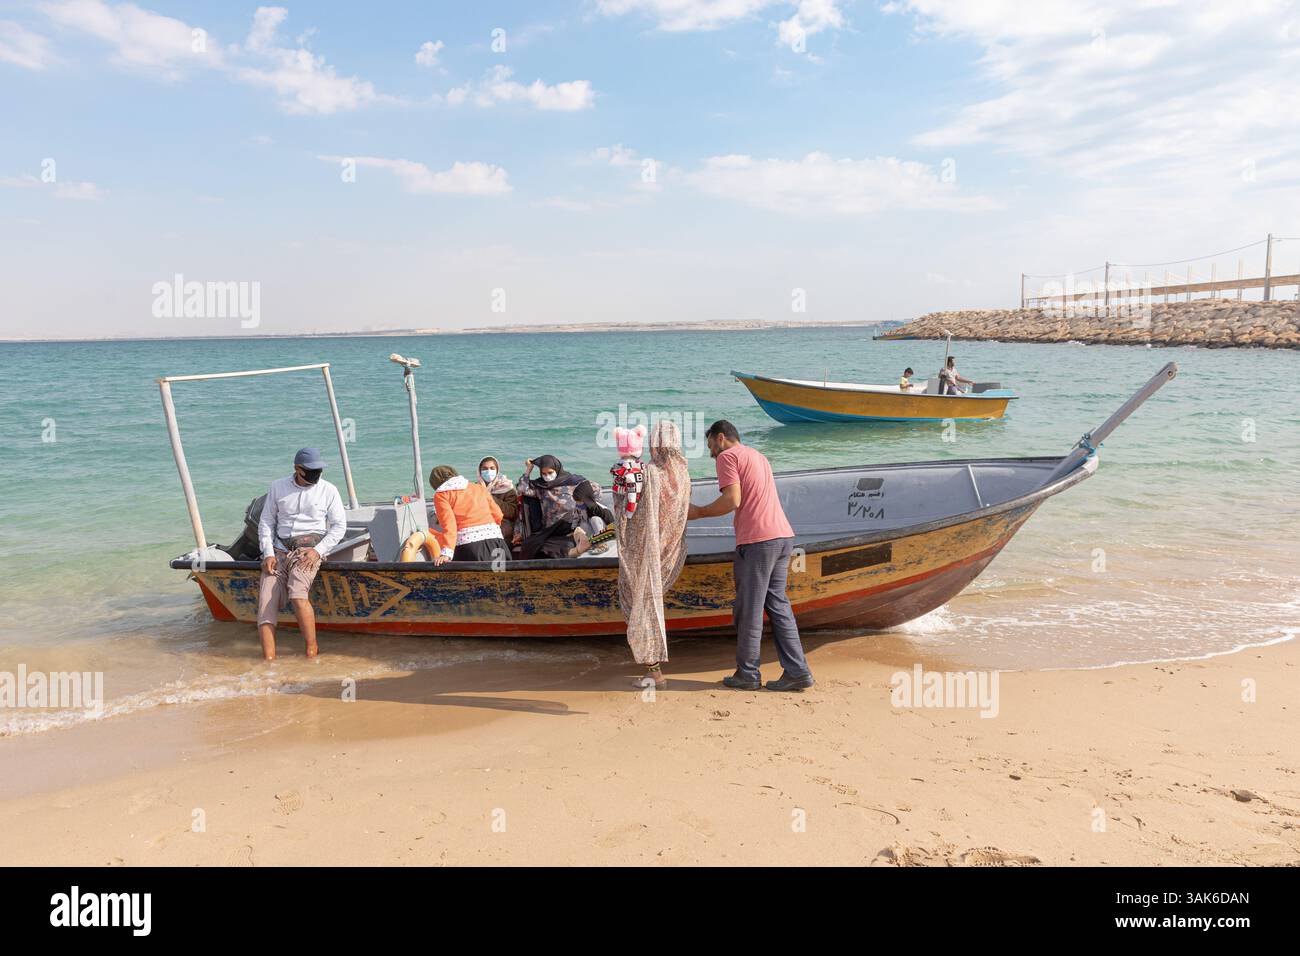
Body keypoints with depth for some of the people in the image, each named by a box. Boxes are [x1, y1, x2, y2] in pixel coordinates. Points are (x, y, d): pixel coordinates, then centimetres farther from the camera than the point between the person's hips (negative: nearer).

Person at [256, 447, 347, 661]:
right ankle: (269, 659, -18)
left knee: (297, 594, -29)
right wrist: (268, 553, 0)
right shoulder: (278, 487, 13)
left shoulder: (328, 490, 7)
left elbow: (339, 526, 6)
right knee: (266, 602, -15)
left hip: (309, 547, -3)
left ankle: (312, 650, -19)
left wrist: (318, 551, -8)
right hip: (280, 549, 3)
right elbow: (266, 521, 14)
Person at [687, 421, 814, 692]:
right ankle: (797, 671, 9)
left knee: (748, 610, 1)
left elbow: (732, 500, -12)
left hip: (757, 540, -8)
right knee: (778, 605, 11)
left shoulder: (727, 456, 0)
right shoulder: (758, 456, 26)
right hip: (784, 536, 8)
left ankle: (747, 674, 9)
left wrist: (699, 512, 0)